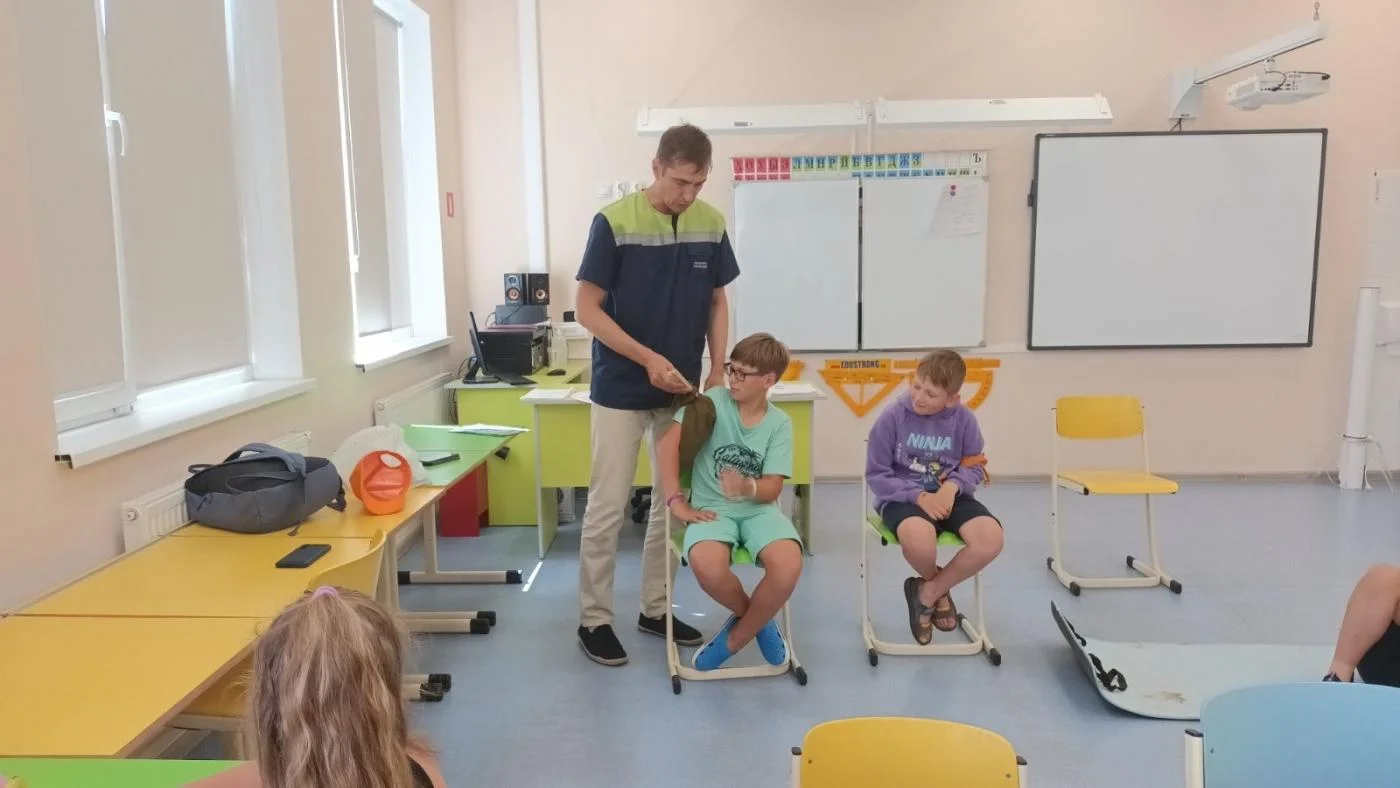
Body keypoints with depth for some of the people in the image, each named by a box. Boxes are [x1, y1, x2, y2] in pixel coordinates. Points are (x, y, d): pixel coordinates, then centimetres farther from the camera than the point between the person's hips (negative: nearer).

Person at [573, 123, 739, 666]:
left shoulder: (711, 225, 1)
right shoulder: (615, 222, -13)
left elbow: (717, 302, 9)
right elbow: (587, 309, -13)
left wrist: (717, 371, -1)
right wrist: (648, 358, -21)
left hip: (681, 389, 5)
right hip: (621, 390, -5)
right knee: (607, 507, 0)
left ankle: (655, 608, 25)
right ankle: (594, 618, 14)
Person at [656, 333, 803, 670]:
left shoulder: (780, 424, 2)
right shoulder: (715, 400, -1)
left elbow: (772, 488, -5)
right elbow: (668, 443, -8)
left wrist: (748, 488, -29)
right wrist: (676, 501, -13)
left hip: (758, 508, 1)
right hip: (712, 508, -1)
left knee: (788, 566, -30)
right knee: (706, 565, -35)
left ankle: (736, 637, -1)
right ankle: (755, 619, 1)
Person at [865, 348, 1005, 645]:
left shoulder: (964, 419, -3)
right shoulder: (892, 416, -11)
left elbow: (975, 467, 6)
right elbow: (876, 476, -7)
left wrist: (952, 486, -16)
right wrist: (918, 496, -20)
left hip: (948, 495, 3)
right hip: (903, 497, -3)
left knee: (991, 538, -25)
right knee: (919, 539, -38)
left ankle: (927, 591, 0)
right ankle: (938, 588, 4)